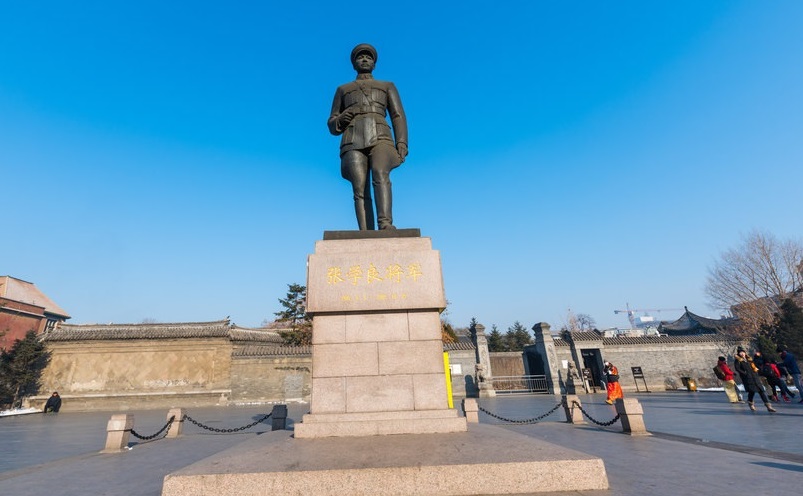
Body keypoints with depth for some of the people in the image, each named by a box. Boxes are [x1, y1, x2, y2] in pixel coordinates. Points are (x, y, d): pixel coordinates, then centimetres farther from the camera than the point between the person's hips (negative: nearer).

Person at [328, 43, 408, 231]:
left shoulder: (387, 86, 28)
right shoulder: (342, 90, 30)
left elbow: (399, 117, 14)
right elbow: (333, 126, 25)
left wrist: (402, 145, -4)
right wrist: (343, 118, 0)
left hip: (380, 138, -1)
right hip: (354, 142, 1)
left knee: (380, 174, -34)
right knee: (360, 191, -21)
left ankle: (386, 225, -49)